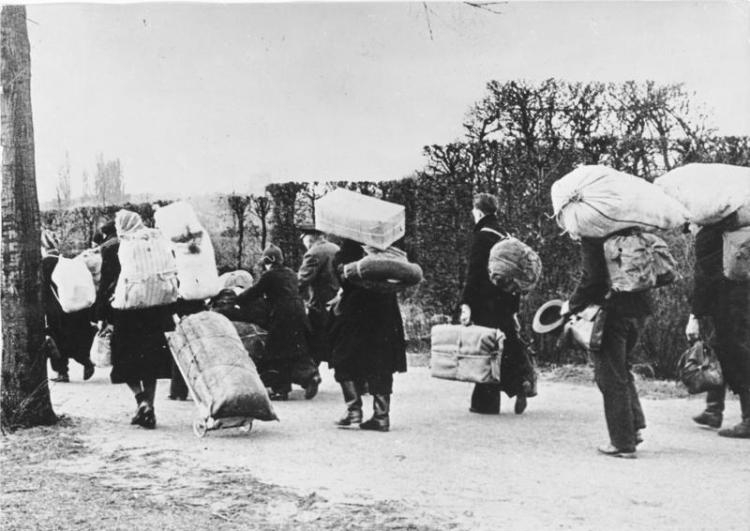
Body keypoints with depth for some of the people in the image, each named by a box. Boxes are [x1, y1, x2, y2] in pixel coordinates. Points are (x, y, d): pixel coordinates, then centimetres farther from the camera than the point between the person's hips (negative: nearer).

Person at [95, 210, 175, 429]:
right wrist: (170, 312, 12)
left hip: (123, 312, -2)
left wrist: (101, 316, 2)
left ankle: (141, 400, -10)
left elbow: (105, 284, -3)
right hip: (155, 312, 2)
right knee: (151, 360, 12)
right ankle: (149, 406, 10)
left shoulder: (111, 248, -3)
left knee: (126, 362, 10)